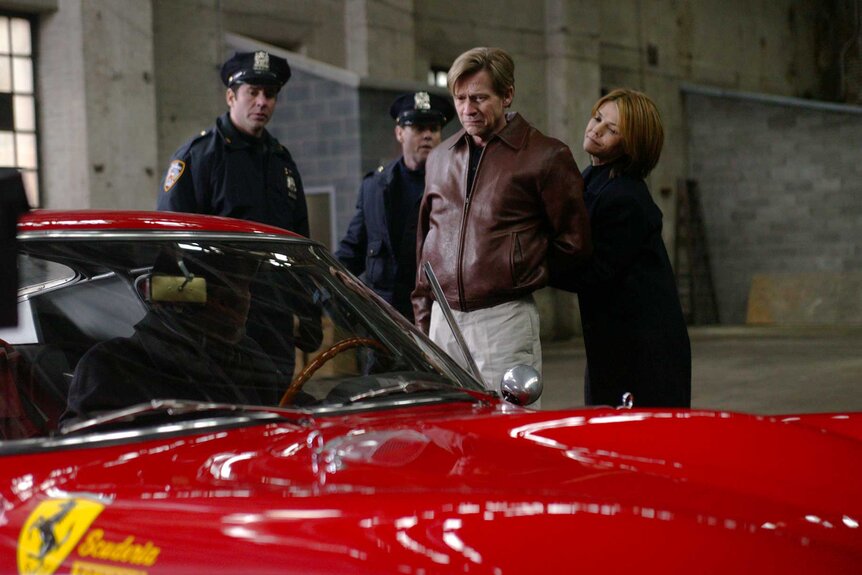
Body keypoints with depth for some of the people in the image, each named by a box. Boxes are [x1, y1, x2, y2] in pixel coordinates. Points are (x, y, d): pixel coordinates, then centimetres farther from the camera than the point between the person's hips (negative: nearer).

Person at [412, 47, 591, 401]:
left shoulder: (546, 156, -1)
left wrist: (517, 272, 10)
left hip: (505, 321, -5)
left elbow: (573, 243, 4)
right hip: (442, 319, 5)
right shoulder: (440, 159, 15)